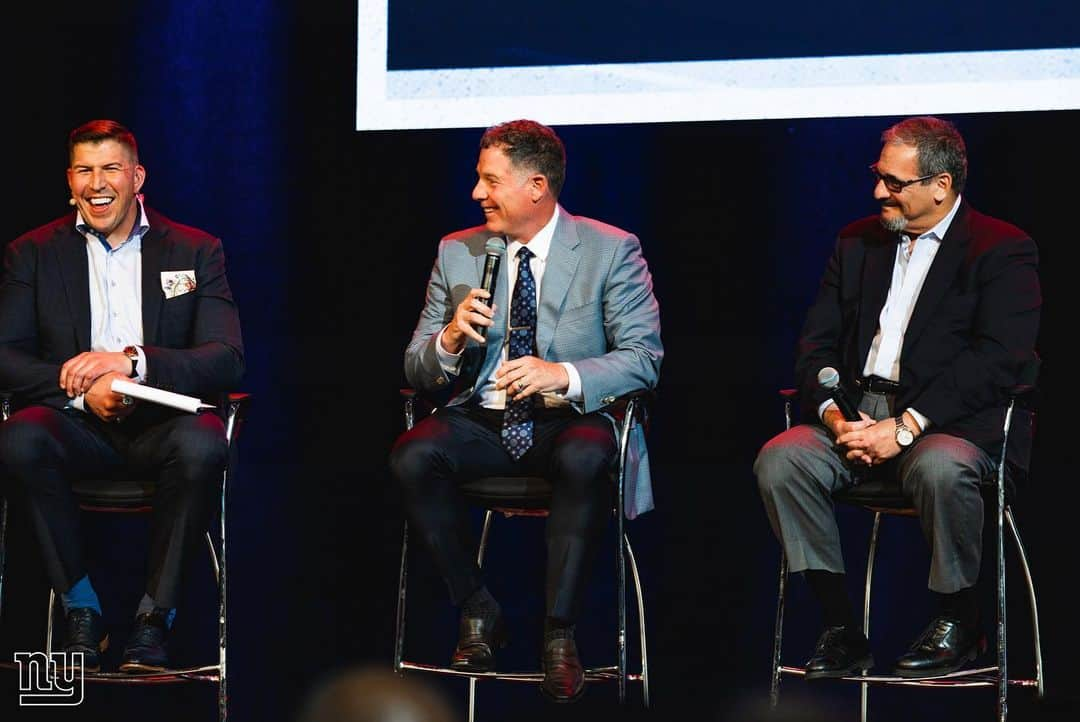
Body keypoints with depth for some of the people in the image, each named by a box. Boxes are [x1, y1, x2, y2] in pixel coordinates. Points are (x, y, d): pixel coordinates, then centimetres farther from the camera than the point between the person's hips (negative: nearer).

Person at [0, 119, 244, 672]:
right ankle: (80, 614, -19)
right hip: (76, 425, 1)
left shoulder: (196, 252, 10)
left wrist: (131, 360, -18)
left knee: (203, 443, -36)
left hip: (160, 422, -1)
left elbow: (227, 359, -1)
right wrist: (82, 389, -18)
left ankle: (154, 621, -22)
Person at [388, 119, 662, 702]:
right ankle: (477, 611, -11)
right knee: (411, 455, -28)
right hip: (481, 422, 3)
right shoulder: (457, 253, 11)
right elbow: (415, 370, 11)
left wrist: (563, 375, -23)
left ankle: (560, 629, -25)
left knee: (585, 458, -38)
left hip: (570, 421, -3)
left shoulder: (611, 250, 0)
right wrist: (450, 339, -13)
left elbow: (644, 358, -7)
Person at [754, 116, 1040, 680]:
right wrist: (832, 411, -9)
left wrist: (907, 426, -21)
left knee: (941, 468, -38)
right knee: (779, 459, -23)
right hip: (855, 414, 5)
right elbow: (816, 341, 13)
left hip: (950, 422, -5)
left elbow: (998, 359, -13)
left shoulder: (1003, 250, 0)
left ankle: (958, 623, -14)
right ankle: (839, 628, -17)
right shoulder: (858, 241, 18)